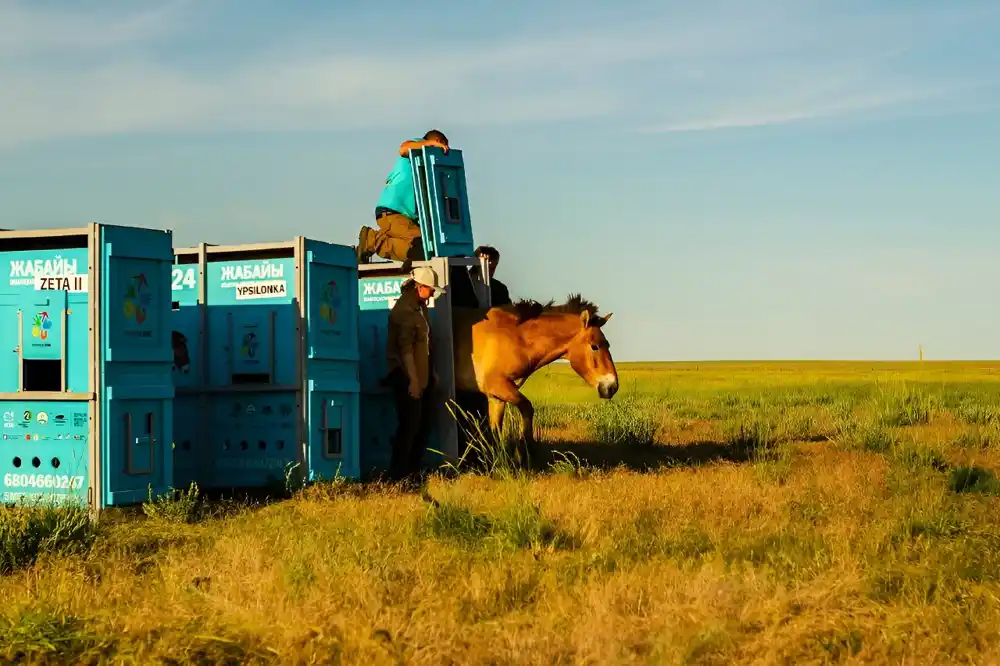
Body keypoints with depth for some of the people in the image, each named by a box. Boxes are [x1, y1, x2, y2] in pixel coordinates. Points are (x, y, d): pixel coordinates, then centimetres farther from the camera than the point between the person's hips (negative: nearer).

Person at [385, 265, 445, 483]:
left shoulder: (420, 306, 12)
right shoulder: (404, 310, -19)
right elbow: (405, 348, -23)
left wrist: (431, 371, 20)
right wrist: (412, 380, -25)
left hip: (423, 375, 10)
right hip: (407, 377, -10)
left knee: (425, 422, 14)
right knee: (410, 424, -8)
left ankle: (413, 469, 22)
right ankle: (398, 472, -1)